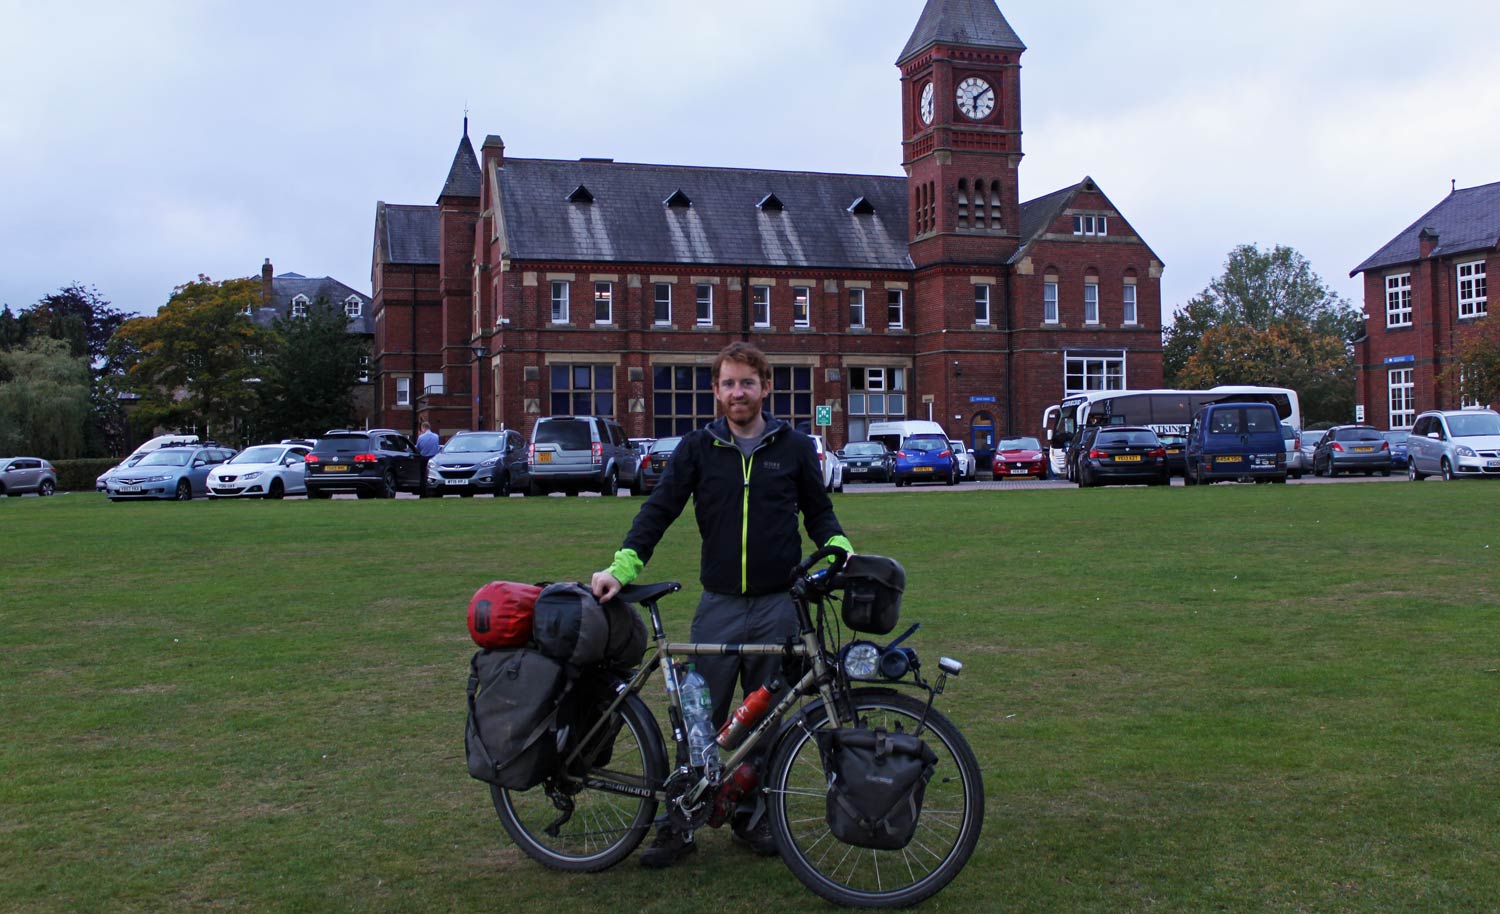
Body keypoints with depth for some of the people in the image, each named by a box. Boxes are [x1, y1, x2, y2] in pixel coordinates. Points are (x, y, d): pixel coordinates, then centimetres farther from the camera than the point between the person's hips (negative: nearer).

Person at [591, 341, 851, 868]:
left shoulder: (794, 448, 5)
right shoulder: (698, 448, 4)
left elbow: (818, 511, 14)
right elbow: (659, 509, 0)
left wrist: (836, 547, -6)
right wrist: (624, 564, -13)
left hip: (779, 606, 0)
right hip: (719, 606, 0)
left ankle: (753, 817, 25)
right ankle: (680, 824, 13)